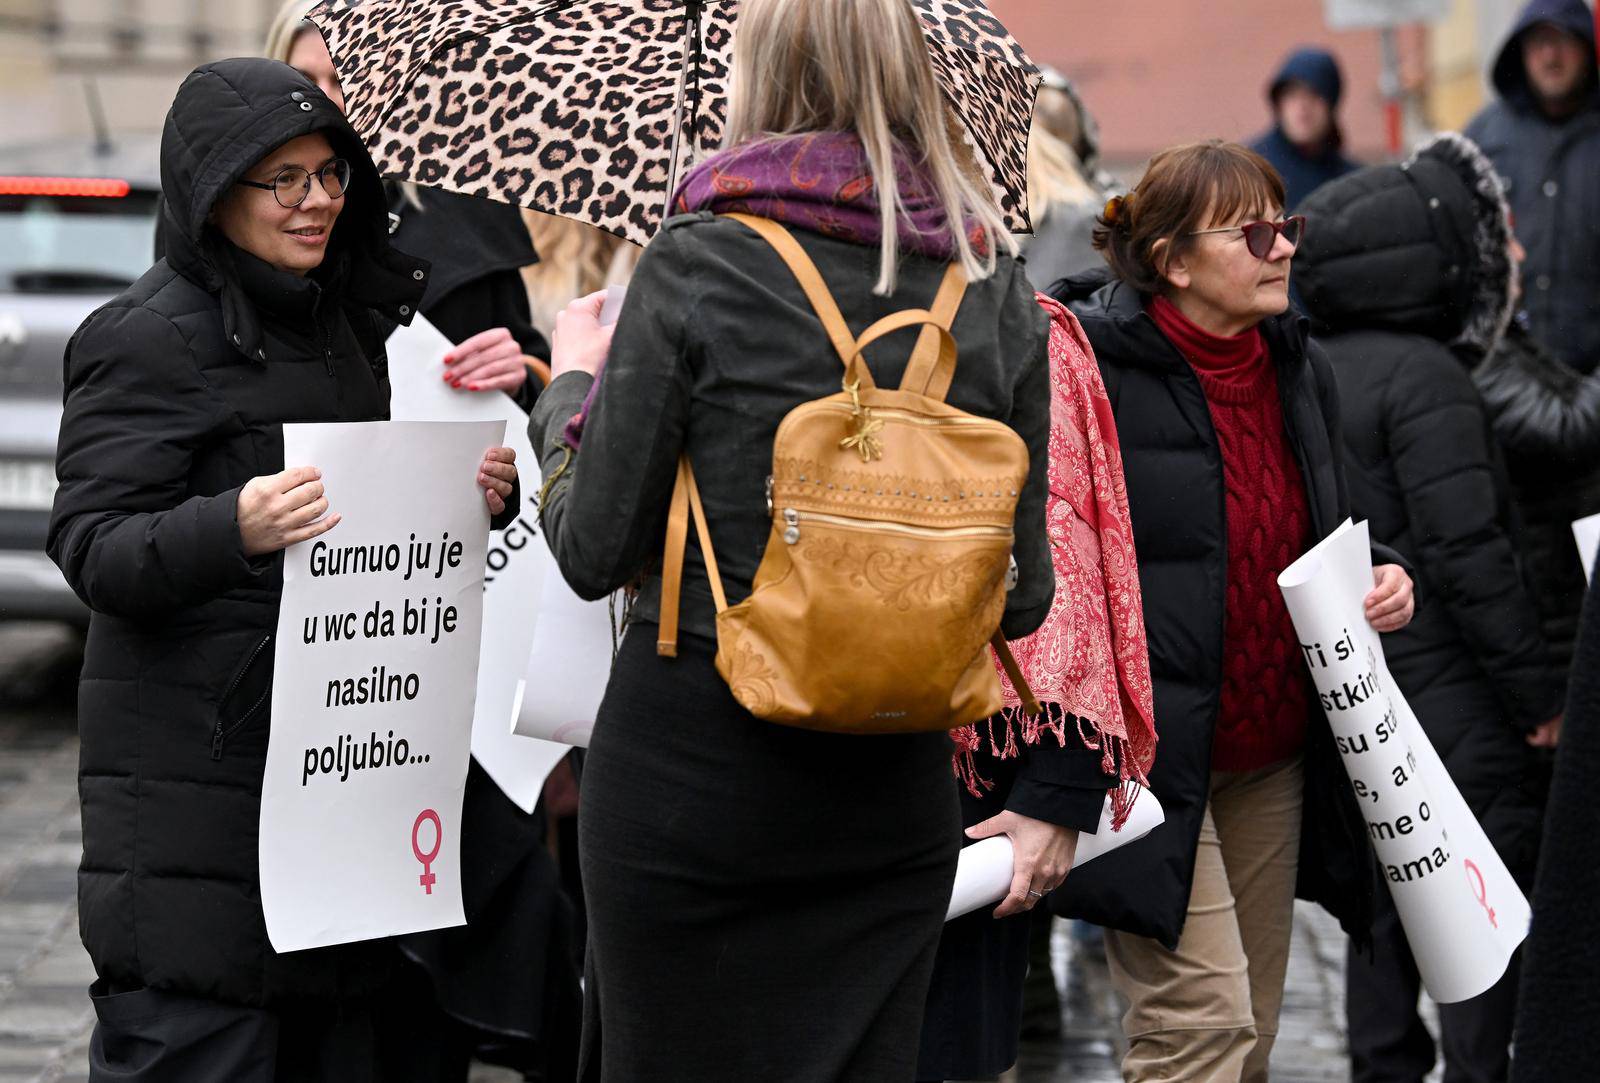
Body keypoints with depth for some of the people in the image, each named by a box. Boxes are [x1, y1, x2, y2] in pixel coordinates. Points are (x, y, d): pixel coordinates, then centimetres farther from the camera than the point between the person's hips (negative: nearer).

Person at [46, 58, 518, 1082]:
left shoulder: (346, 321, 17)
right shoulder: (151, 336, -9)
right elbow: (93, 546, -15)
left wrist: (475, 494, 4)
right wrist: (236, 527, -33)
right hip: (196, 757, -8)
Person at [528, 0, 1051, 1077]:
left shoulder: (696, 264, -10)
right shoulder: (996, 289, 1)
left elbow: (594, 551, -6)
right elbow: (1023, 594, 4)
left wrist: (571, 385, 11)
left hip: (691, 769, -4)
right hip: (897, 792, 4)